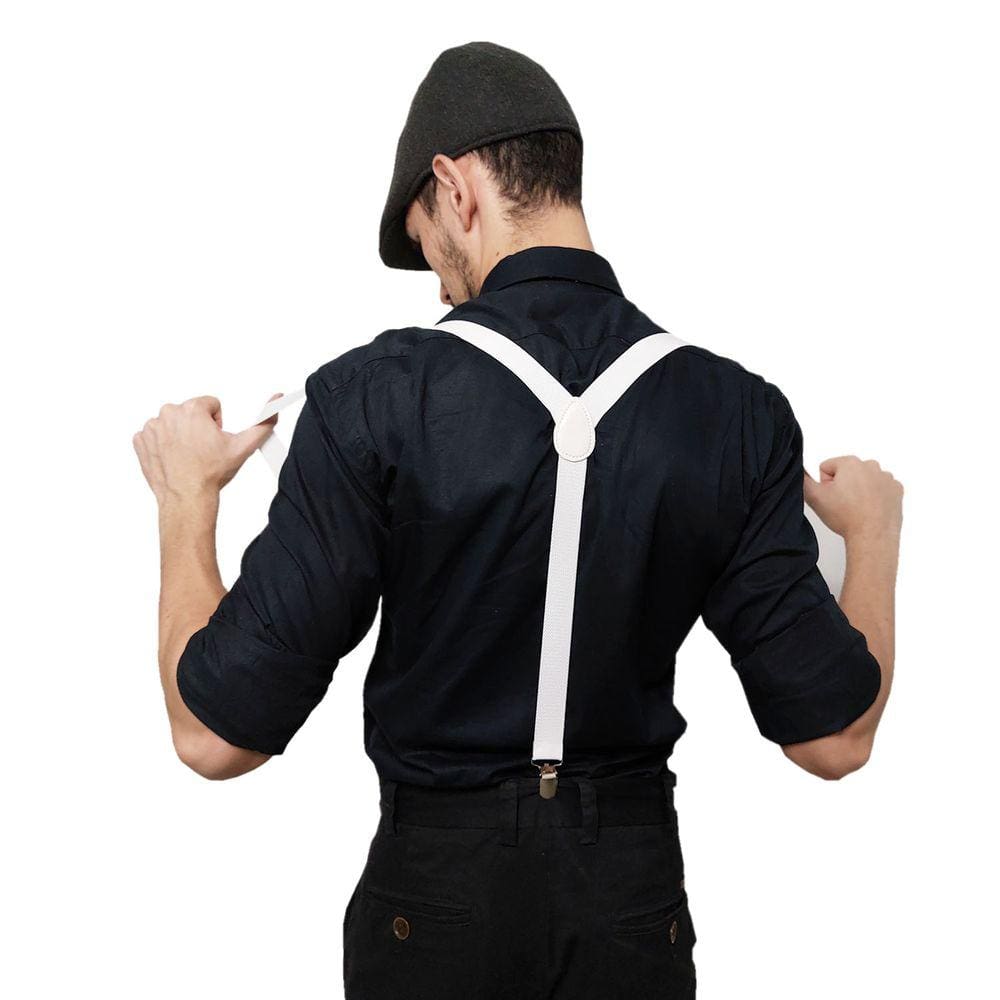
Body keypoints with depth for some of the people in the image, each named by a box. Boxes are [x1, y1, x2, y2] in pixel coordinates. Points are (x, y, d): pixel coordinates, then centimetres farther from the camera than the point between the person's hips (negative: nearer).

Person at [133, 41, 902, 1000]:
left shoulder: (372, 398, -19)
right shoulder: (740, 411, -11)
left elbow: (218, 733, -16)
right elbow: (832, 736, -7)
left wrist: (186, 493, 0)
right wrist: (873, 535, 11)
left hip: (435, 895, -2)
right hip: (635, 897, 2)